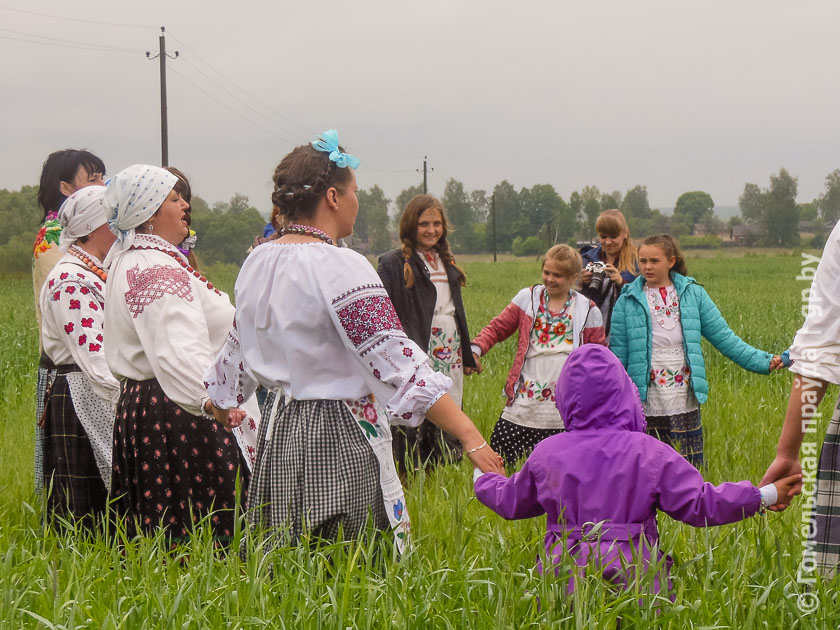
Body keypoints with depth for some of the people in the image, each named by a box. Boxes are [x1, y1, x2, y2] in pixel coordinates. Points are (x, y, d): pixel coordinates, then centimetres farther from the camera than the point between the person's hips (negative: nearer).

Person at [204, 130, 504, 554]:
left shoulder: (257, 262, 8)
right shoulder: (340, 268, -16)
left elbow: (239, 352, 21)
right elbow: (396, 361, -22)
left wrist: (216, 407, 40)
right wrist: (470, 436, -23)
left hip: (280, 431, 8)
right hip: (341, 439, -8)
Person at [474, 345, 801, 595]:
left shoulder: (546, 454, 11)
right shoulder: (650, 453, 3)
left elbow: (511, 502, 28)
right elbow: (699, 503, 2)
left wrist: (482, 479, 51)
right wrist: (766, 496, 11)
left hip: (564, 580, 2)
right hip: (632, 579, -2)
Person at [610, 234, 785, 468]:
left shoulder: (693, 294, 6)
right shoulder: (628, 301, 2)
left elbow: (724, 338, 6)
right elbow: (618, 354, 4)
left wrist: (764, 361, -2)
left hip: (685, 405, 1)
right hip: (645, 406, -1)